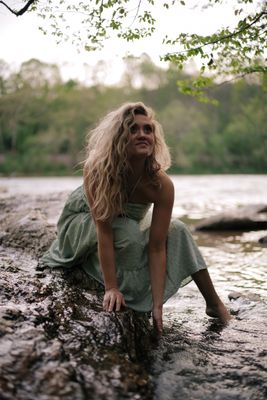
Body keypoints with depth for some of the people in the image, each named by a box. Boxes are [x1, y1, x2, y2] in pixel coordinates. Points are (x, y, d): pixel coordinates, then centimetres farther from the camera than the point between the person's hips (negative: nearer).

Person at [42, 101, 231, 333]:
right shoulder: (97, 169, -37)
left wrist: (157, 306, -35)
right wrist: (111, 288, -38)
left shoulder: (161, 185, -31)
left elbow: (157, 248, -31)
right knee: (129, 234, -33)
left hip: (130, 225, 3)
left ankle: (215, 305, -2)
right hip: (81, 221, -3)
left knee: (176, 231, -16)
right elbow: (104, 231, -36)